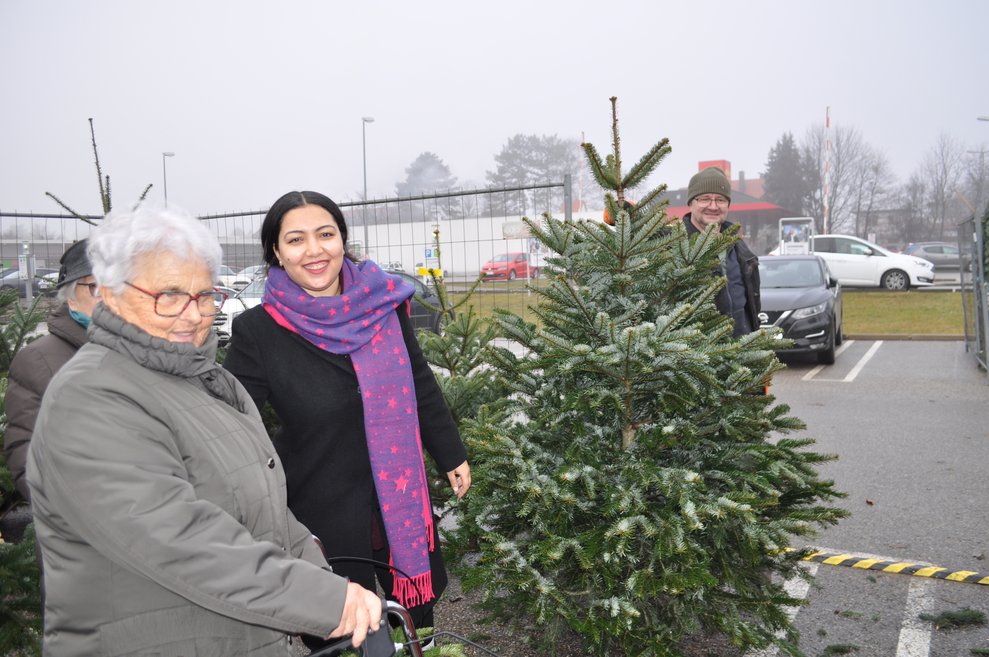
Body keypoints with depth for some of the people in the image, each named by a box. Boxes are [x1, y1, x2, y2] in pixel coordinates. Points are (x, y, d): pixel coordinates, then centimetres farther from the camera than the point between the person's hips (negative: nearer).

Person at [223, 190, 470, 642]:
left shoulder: (384, 302, -5)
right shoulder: (257, 330, -14)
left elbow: (420, 386, 7)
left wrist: (451, 455, 13)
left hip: (402, 501, 4)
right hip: (321, 515, -3)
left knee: (415, 614, 21)